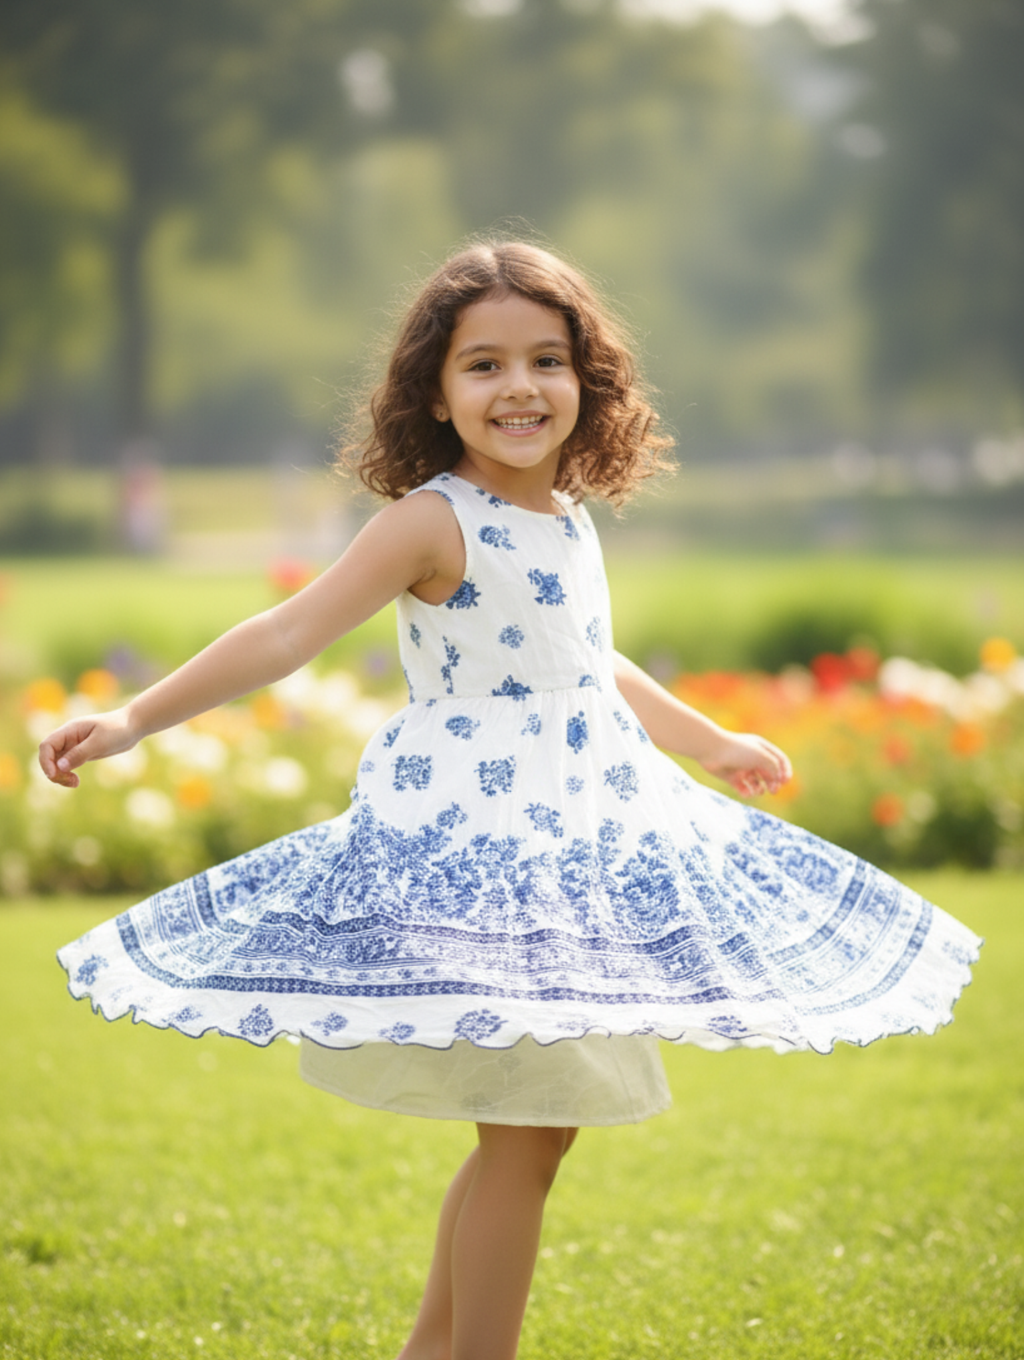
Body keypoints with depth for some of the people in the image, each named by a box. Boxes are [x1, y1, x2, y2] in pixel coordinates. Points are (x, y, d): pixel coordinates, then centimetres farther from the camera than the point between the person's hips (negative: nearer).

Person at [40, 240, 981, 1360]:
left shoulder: (567, 522, 10)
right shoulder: (433, 523, -14)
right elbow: (286, 637, -19)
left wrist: (709, 743, 41)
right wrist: (131, 722, -27)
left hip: (562, 860, 8)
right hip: (465, 854, -8)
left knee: (528, 1127, 15)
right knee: (526, 1132, -8)